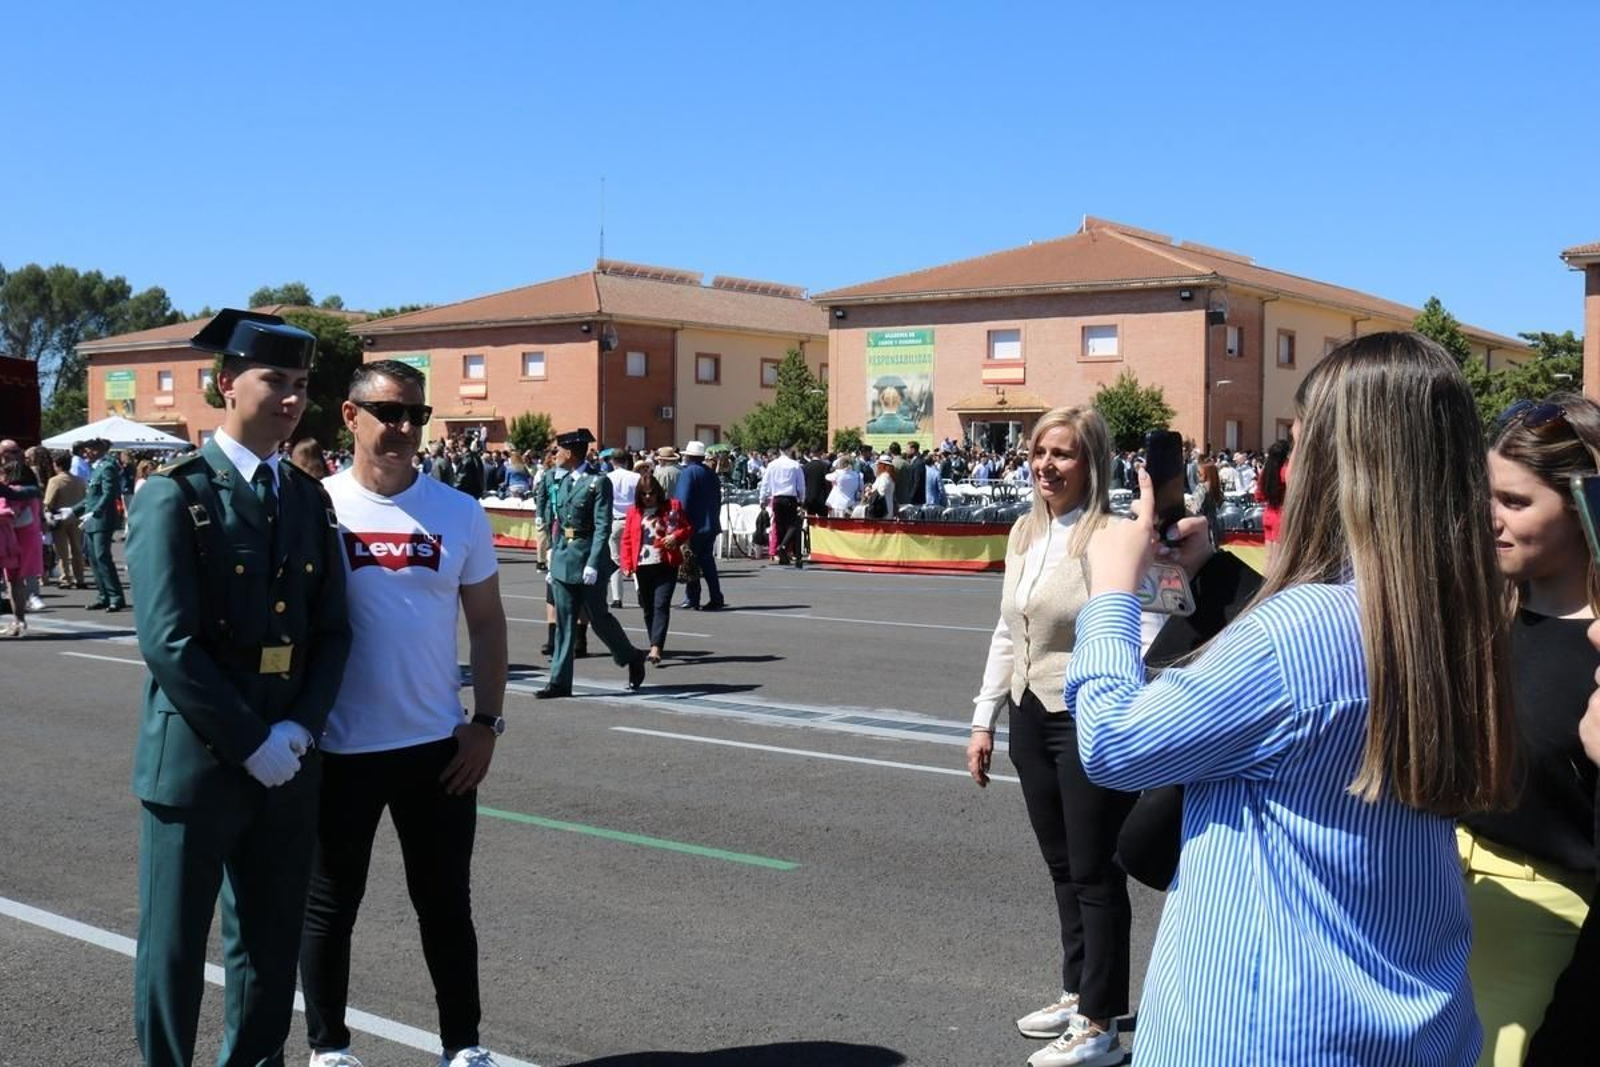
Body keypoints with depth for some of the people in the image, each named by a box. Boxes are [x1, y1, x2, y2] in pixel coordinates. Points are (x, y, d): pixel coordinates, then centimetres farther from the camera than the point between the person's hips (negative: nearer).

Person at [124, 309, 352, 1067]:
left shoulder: (309, 499, 9)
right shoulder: (175, 494, -8)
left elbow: (332, 630, 6)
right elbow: (168, 644, -16)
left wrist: (299, 730, -8)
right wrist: (251, 744, -17)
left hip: (290, 760, 5)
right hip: (196, 759, -5)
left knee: (272, 941, 14)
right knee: (175, 943, 8)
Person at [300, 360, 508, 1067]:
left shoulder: (459, 514, 1)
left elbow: (486, 623, 6)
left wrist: (486, 724, 0)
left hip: (438, 745, 2)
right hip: (338, 749, -1)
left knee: (446, 904, 11)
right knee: (328, 907, 11)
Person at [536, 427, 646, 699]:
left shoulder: (598, 483, -10)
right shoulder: (562, 484, 12)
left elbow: (603, 527, -15)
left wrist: (593, 564, -21)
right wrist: (553, 562, 16)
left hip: (587, 557, -7)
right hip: (563, 559, 7)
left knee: (599, 618, 2)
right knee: (564, 622, 5)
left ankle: (633, 659, 24)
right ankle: (559, 681, 6)